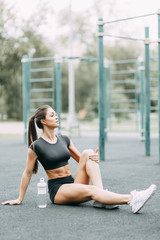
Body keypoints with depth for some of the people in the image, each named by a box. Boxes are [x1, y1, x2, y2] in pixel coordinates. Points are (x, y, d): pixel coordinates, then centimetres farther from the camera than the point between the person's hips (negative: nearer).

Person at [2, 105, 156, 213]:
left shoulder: (64, 140, 10)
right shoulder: (36, 146, -7)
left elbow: (80, 160, 17)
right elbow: (27, 173, 0)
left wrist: (92, 159, -7)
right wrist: (20, 199, 4)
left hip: (74, 184, 6)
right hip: (57, 190, -6)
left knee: (87, 153, -17)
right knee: (91, 190, -34)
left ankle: (101, 197, -32)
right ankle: (131, 199, -52)